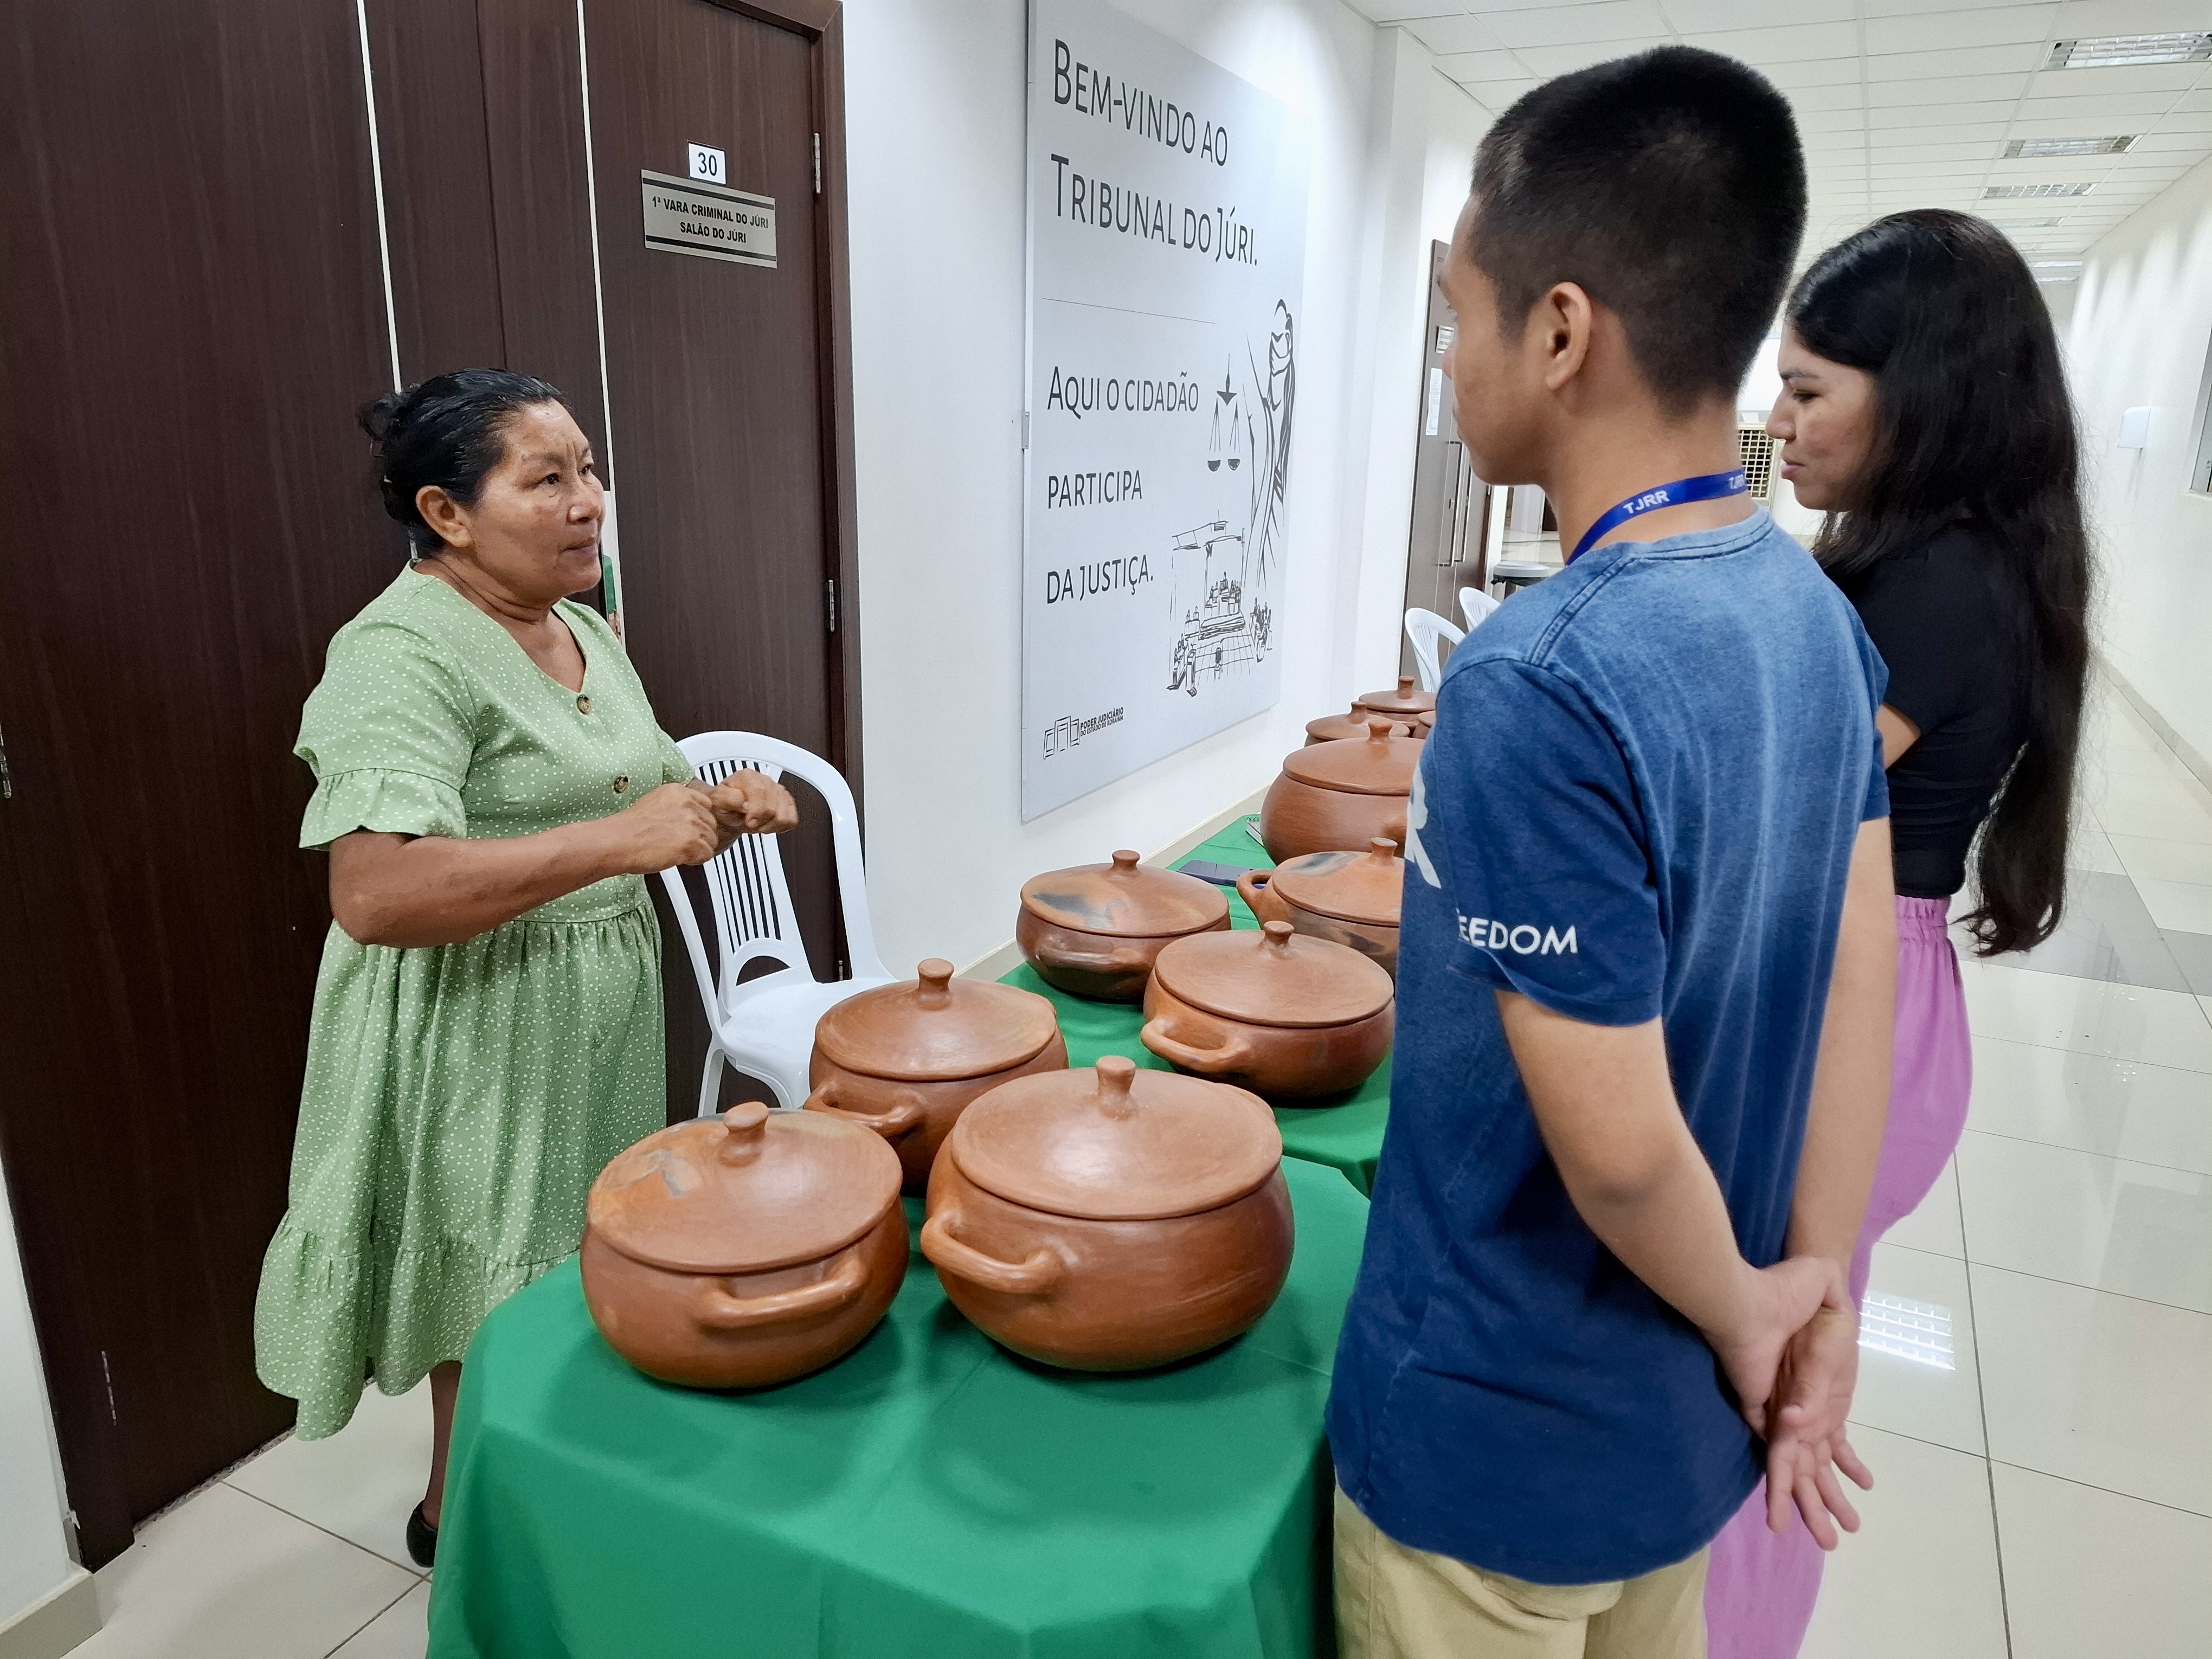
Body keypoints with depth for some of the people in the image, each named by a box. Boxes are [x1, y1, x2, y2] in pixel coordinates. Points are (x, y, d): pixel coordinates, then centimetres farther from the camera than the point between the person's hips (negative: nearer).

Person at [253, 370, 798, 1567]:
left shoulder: (583, 631, 8)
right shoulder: (403, 651, -20)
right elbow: (372, 896, -30)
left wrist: (719, 808, -4)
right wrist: (621, 842, -34)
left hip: (601, 1020, 8)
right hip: (478, 1045, -8)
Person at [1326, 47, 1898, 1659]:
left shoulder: (1540, 688, -30)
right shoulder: (1821, 616, -5)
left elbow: (1615, 1142, -27)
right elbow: (1858, 991, -3)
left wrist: (1745, 1313, -8)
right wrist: (1819, 1294, 2)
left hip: (1502, 1436, -6)